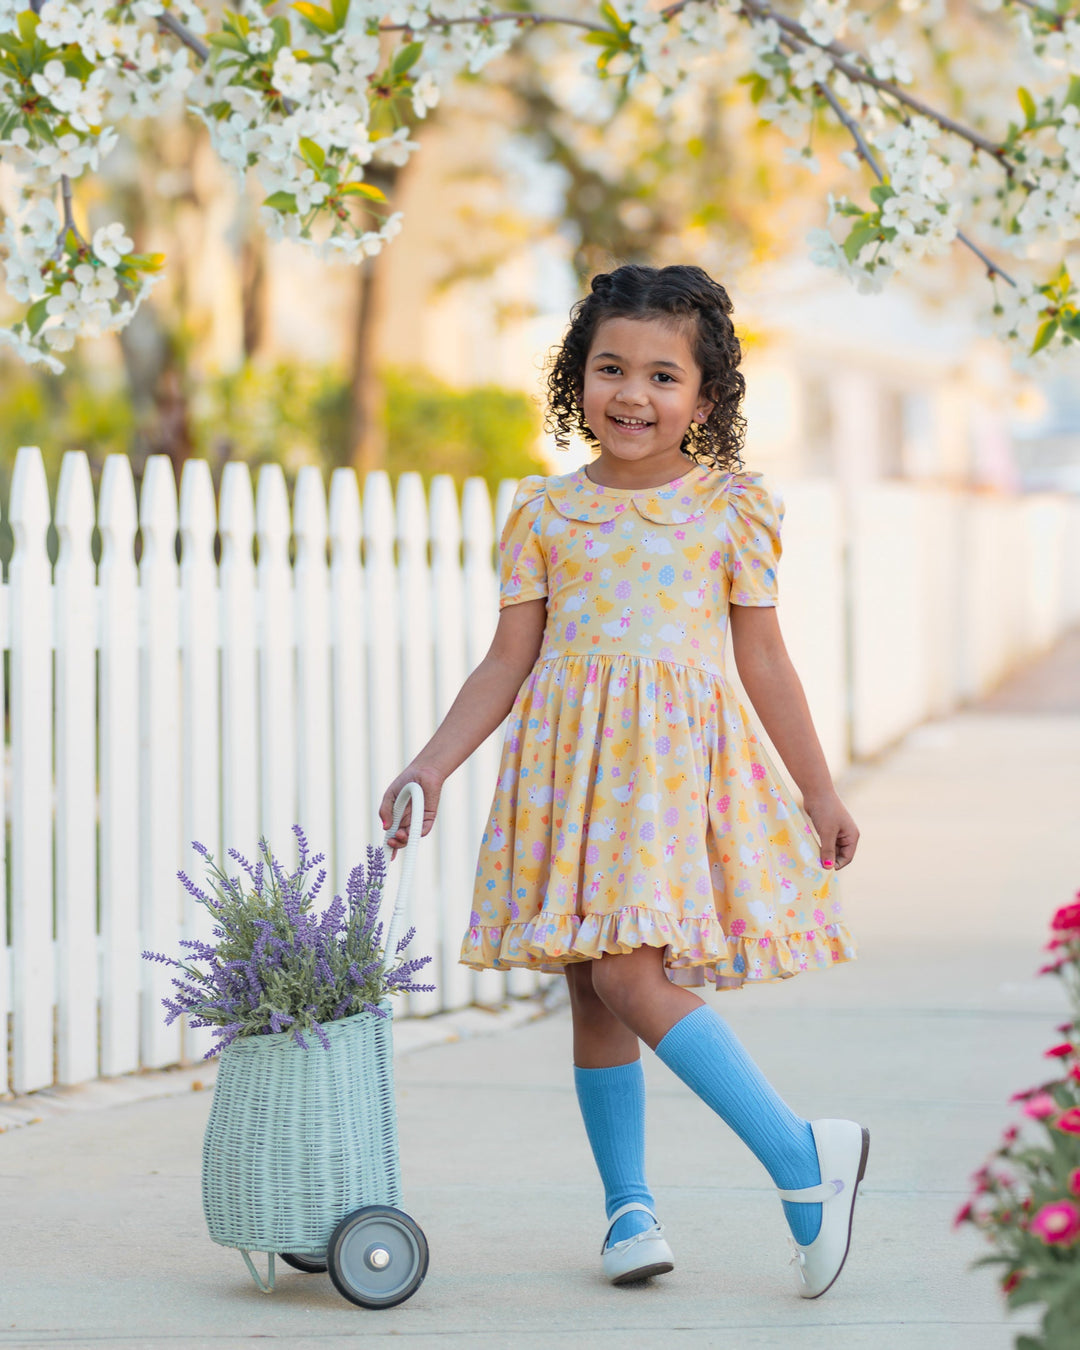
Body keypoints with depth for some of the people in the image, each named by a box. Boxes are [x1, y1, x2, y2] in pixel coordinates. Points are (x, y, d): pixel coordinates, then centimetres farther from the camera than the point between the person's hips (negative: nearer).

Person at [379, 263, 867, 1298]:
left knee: (629, 972, -18)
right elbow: (508, 662, 9)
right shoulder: (544, 512, 7)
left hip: (681, 755, -3)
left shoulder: (734, 508, 4)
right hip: (571, 757, 4)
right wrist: (432, 765, 0)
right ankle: (628, 1204, 17)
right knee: (591, 987, 6)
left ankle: (800, 1157, -11)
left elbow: (762, 657, 8)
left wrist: (819, 790, 8)